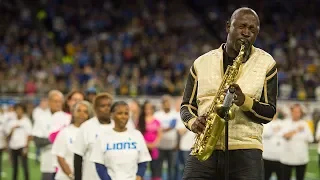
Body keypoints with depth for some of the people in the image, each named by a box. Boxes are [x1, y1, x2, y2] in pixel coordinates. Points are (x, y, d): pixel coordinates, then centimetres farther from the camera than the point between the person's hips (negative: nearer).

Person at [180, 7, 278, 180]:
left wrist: (244, 101, -14)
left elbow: (269, 112, 6)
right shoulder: (202, 63, 12)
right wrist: (193, 122, -7)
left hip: (245, 152, -1)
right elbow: (186, 106, 16)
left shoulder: (266, 63, 8)